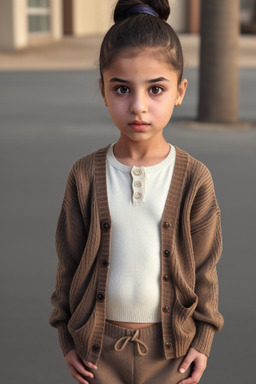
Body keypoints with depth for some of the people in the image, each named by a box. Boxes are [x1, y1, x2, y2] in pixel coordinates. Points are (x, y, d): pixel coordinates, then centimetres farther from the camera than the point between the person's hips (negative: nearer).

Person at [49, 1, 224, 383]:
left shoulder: (194, 178, -9)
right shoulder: (85, 175, -8)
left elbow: (204, 266, -1)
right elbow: (69, 261, 1)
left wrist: (202, 340, 1)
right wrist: (67, 336, 3)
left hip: (169, 344, 0)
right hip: (98, 342, 1)